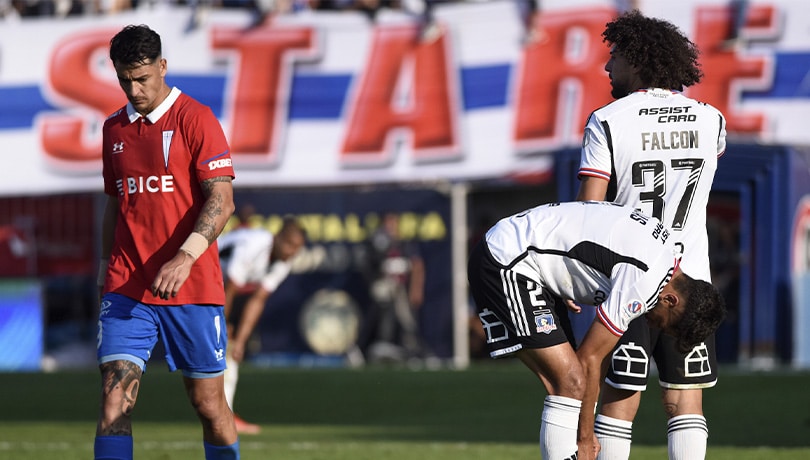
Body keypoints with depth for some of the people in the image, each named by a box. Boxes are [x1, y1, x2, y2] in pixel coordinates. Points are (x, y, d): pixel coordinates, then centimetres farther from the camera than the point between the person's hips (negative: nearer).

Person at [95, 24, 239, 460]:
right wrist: (106, 268, 16)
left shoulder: (195, 119, -5)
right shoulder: (114, 128, 13)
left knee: (208, 403, 3)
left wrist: (185, 257, -24)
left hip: (192, 288, -4)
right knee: (114, 398, -11)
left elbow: (221, 201, -12)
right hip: (126, 288, 4)